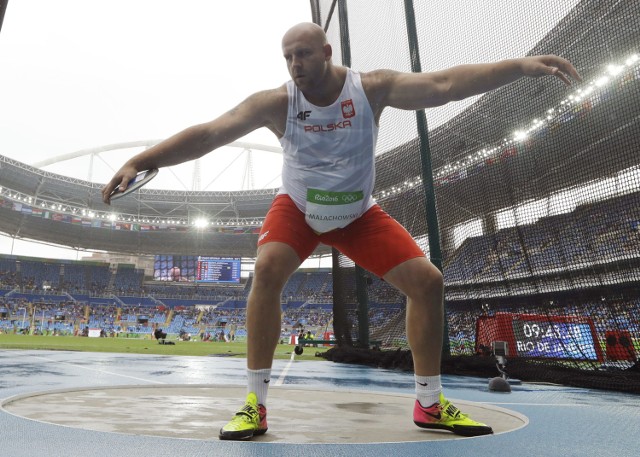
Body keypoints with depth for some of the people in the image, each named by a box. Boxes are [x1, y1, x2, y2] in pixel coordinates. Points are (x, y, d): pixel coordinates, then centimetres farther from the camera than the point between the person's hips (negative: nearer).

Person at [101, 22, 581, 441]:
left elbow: (443, 83, -28)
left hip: (358, 213, 2)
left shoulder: (372, 87, -17)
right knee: (267, 271, -31)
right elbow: (209, 133, -26)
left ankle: (430, 403, 9)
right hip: (297, 208, -1)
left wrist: (521, 65, -36)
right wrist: (140, 161, -33)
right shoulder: (276, 103, -19)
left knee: (428, 280, -8)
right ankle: (255, 403, -15)